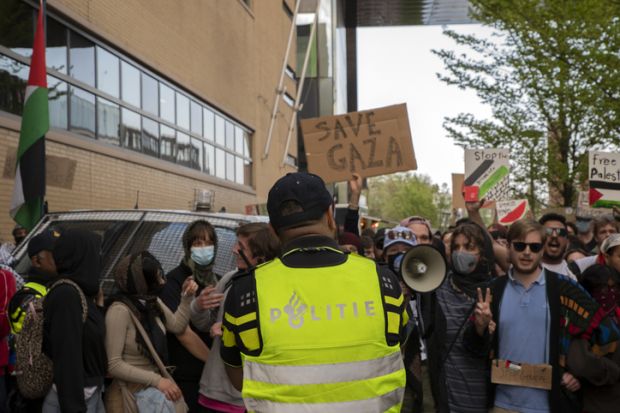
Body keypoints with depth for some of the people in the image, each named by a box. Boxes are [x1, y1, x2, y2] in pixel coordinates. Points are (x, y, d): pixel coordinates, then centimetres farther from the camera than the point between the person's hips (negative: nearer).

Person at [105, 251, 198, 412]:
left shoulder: (152, 301, 2)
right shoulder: (119, 310, -20)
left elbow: (177, 326, 15)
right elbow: (113, 364, -20)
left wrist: (187, 297, 3)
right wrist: (156, 380, -22)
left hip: (154, 384, 6)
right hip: (133, 391, -6)